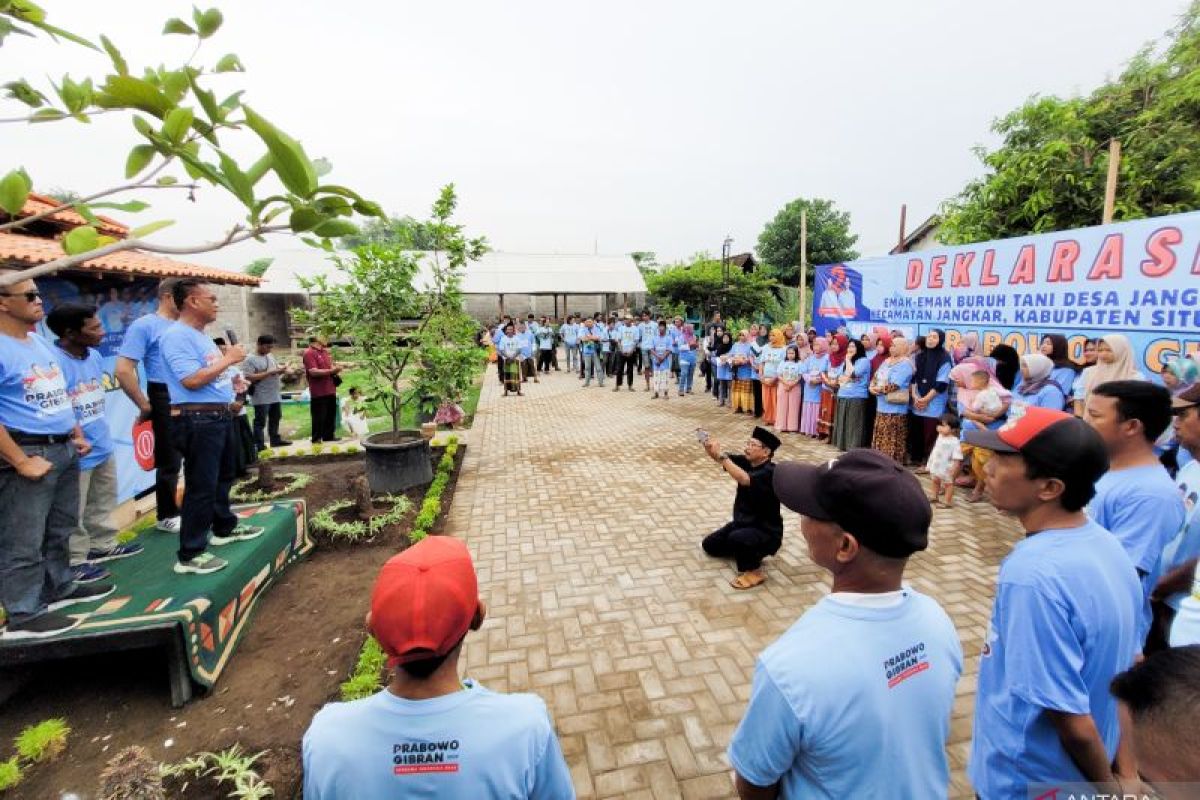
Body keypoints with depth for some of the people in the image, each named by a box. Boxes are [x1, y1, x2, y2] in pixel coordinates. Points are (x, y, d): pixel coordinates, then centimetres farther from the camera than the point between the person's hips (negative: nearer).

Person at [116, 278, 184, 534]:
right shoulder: (145, 325, -8)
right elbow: (123, 371, -15)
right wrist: (145, 406, -11)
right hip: (166, 400, -6)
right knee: (170, 461, 5)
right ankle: (166, 515, 21)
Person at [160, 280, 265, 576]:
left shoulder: (201, 335, 15)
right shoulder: (177, 336, -16)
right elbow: (192, 380, -26)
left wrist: (231, 379, 7)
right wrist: (228, 359, -17)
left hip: (220, 416, 10)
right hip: (197, 421, -10)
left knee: (223, 477, 23)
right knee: (201, 487, -5)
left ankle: (224, 528, 40)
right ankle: (190, 555, 6)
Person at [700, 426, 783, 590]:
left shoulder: (770, 473, -26)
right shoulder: (746, 461, -4)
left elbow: (744, 479, -43)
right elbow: (722, 458, -15)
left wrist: (720, 455, -45)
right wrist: (710, 448, -37)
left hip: (766, 532, -8)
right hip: (742, 522, 8)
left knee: (736, 538, -37)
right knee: (709, 545, 12)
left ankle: (753, 571, -9)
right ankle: (746, 550, 27)